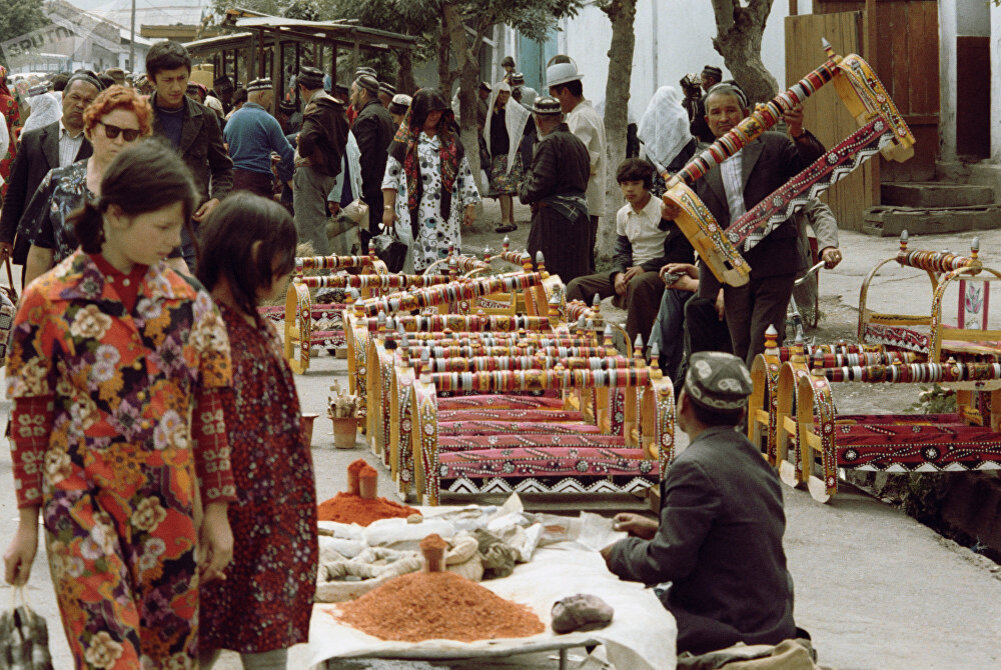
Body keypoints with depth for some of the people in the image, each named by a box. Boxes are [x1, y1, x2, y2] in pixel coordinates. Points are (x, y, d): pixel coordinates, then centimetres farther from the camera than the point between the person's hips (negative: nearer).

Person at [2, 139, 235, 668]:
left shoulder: (189, 300, 4)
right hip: (82, 501, -3)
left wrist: (216, 510, 7)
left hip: (171, 505, 4)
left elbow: (209, 411, 8)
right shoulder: (50, 301, -5)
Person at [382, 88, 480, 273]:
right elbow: (391, 174, 5)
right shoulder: (405, 139, 6)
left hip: (447, 211, 2)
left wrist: (470, 205, 9)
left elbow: (464, 172, 15)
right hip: (416, 209, -2)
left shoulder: (450, 138, 15)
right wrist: (388, 207, -2)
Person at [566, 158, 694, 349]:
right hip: (631, 270, 7)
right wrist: (618, 273, -6)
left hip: (658, 272, -7)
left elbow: (681, 254, -14)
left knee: (639, 284, -43)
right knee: (576, 286, -7)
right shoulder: (623, 215, 13)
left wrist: (644, 268, -19)